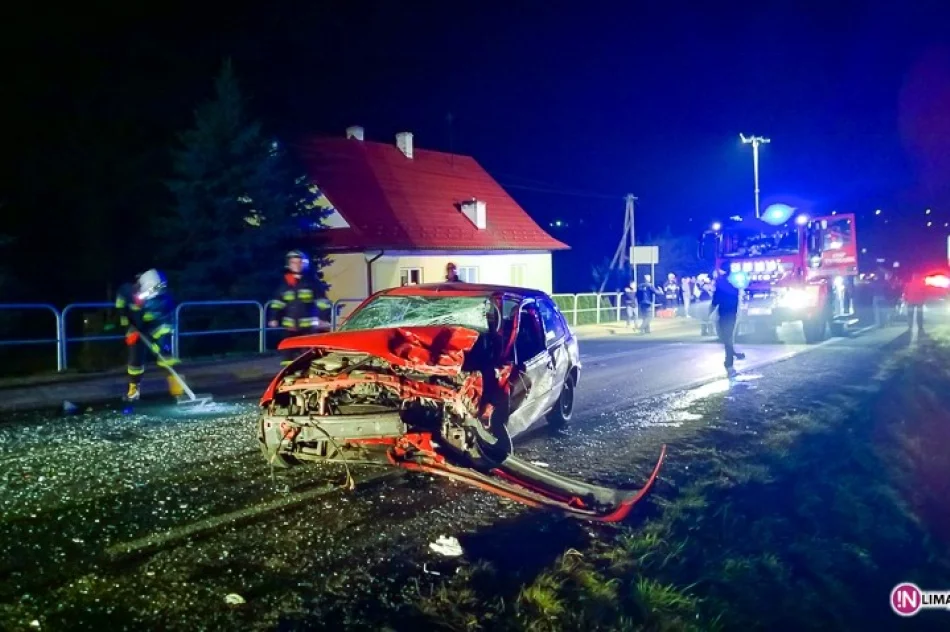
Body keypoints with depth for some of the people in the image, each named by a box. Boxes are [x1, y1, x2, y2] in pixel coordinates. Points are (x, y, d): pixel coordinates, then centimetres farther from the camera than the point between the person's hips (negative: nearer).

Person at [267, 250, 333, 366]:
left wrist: (325, 319, -9)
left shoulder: (312, 282, -1)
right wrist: (274, 318, 4)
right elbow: (277, 303, 14)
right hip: (290, 326, 3)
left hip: (308, 326, -3)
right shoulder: (284, 283, 8)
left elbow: (322, 302, -1)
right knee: (288, 354, 5)